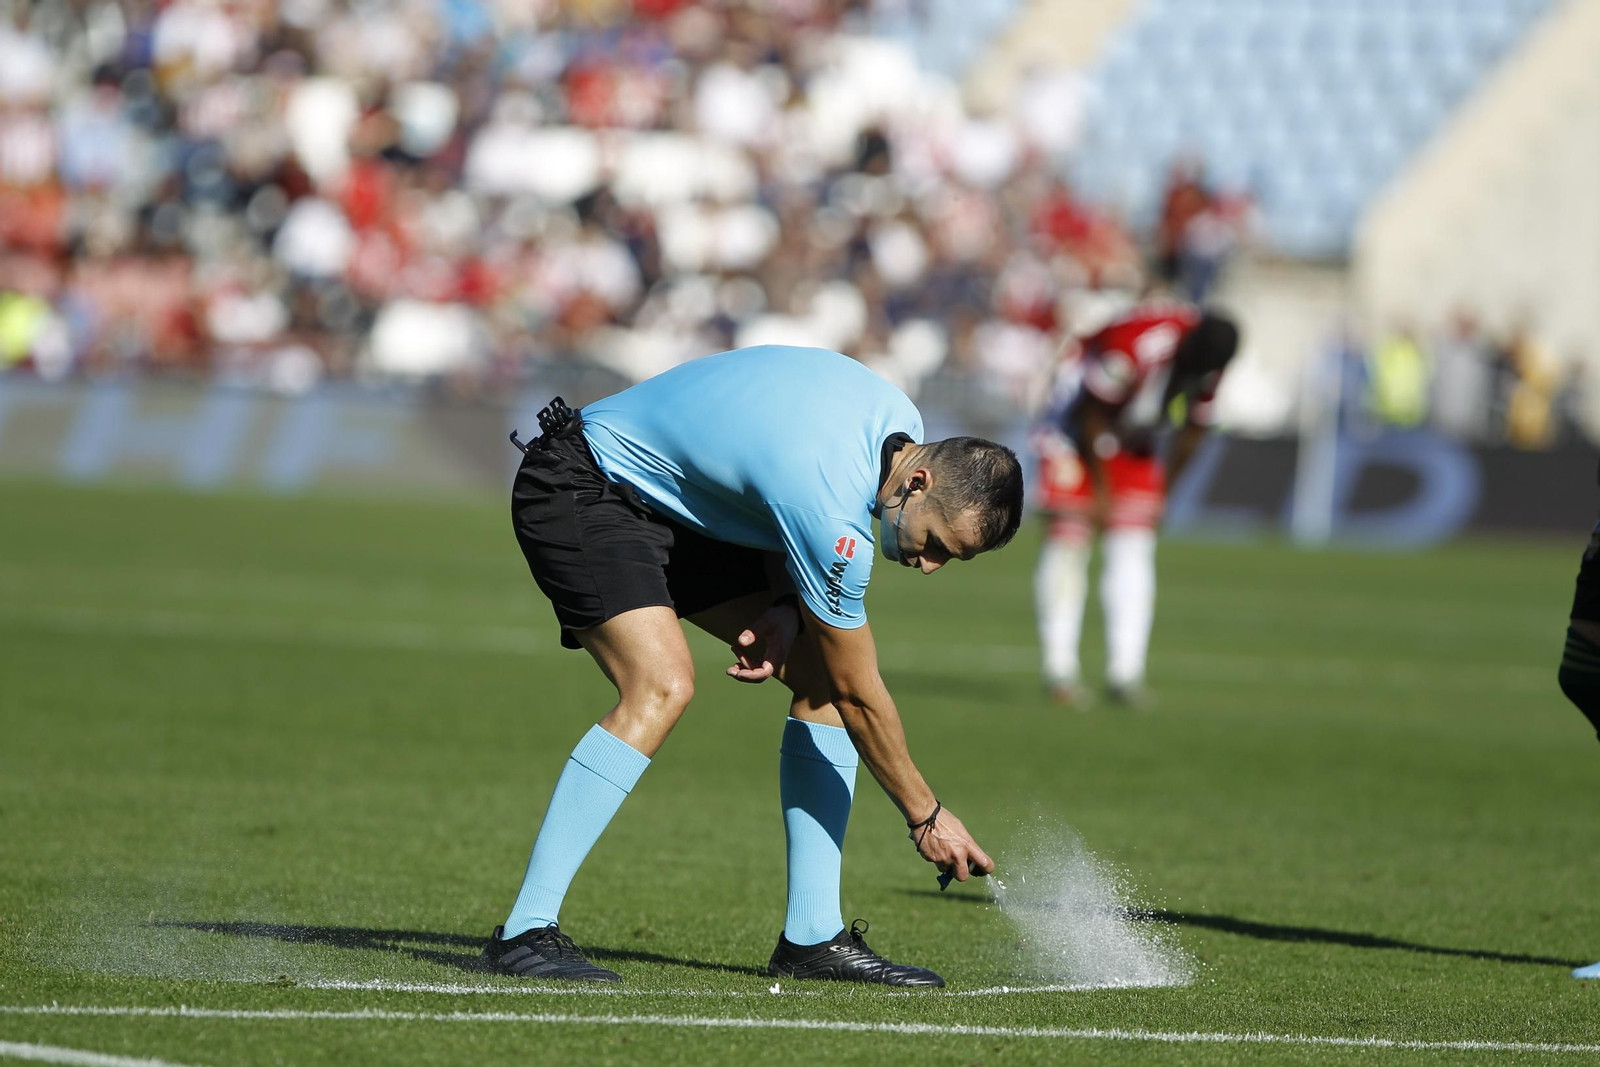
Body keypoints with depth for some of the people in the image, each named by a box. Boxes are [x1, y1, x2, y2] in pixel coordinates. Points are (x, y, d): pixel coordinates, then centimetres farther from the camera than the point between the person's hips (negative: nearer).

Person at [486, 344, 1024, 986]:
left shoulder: (901, 425, -8)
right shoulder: (834, 516, -33)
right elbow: (859, 696, -21)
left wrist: (786, 607, -7)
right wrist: (926, 815, -10)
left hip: (684, 509, 10)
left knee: (819, 670, 0)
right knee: (662, 685, -30)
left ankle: (812, 935, 2)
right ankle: (525, 932, -28)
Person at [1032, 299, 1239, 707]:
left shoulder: (1208, 362, -15)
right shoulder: (1136, 343, -35)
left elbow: (1193, 429, 3)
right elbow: (1092, 414, -22)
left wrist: (1161, 491, 8)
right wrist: (1102, 490, -14)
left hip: (1132, 448, 5)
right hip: (1076, 433, -5)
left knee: (1134, 551, -5)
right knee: (1069, 542, -12)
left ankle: (1125, 671, -5)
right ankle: (1059, 668, -9)